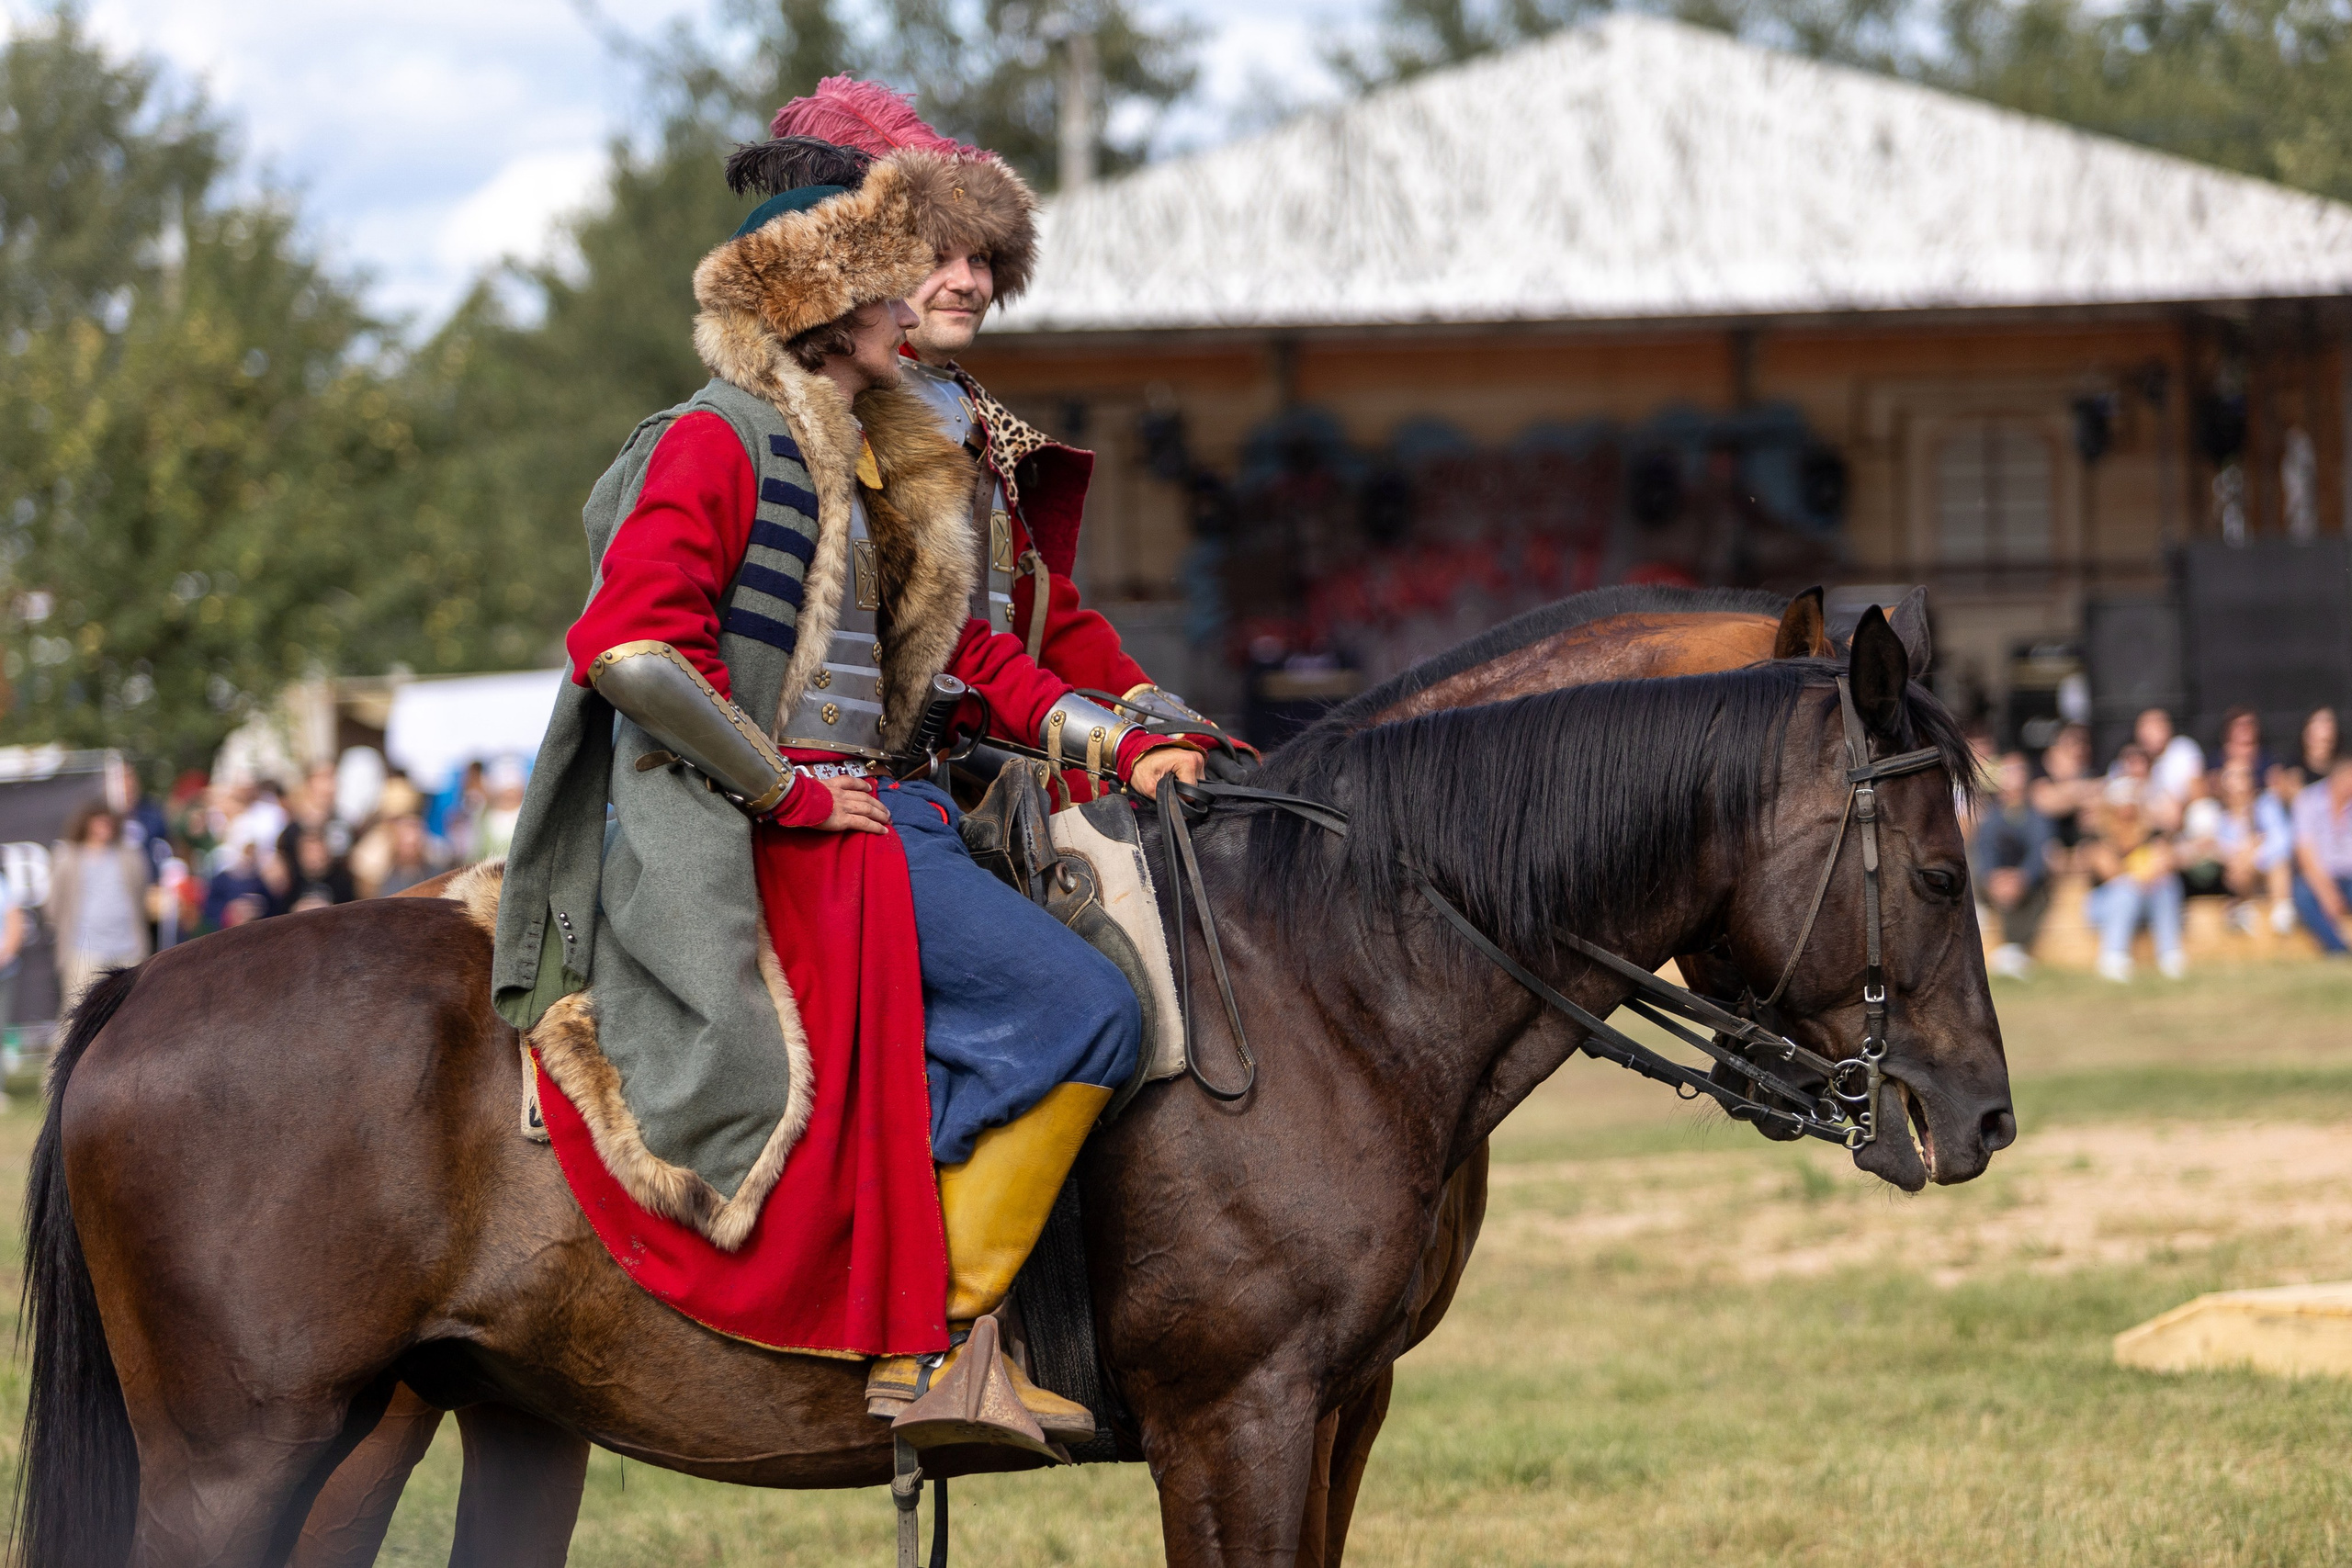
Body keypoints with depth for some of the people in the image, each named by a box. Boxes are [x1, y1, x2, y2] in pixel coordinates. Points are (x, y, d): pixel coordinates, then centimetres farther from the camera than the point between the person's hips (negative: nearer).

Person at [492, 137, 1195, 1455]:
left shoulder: (867, 461, 20)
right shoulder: (723, 441, -9)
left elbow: (965, 653, 22)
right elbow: (633, 645, -21)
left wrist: (1117, 744, 9)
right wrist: (788, 789, -16)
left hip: (851, 809, 10)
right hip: (741, 839, -10)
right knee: (1084, 1009, -20)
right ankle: (936, 1345, -20)